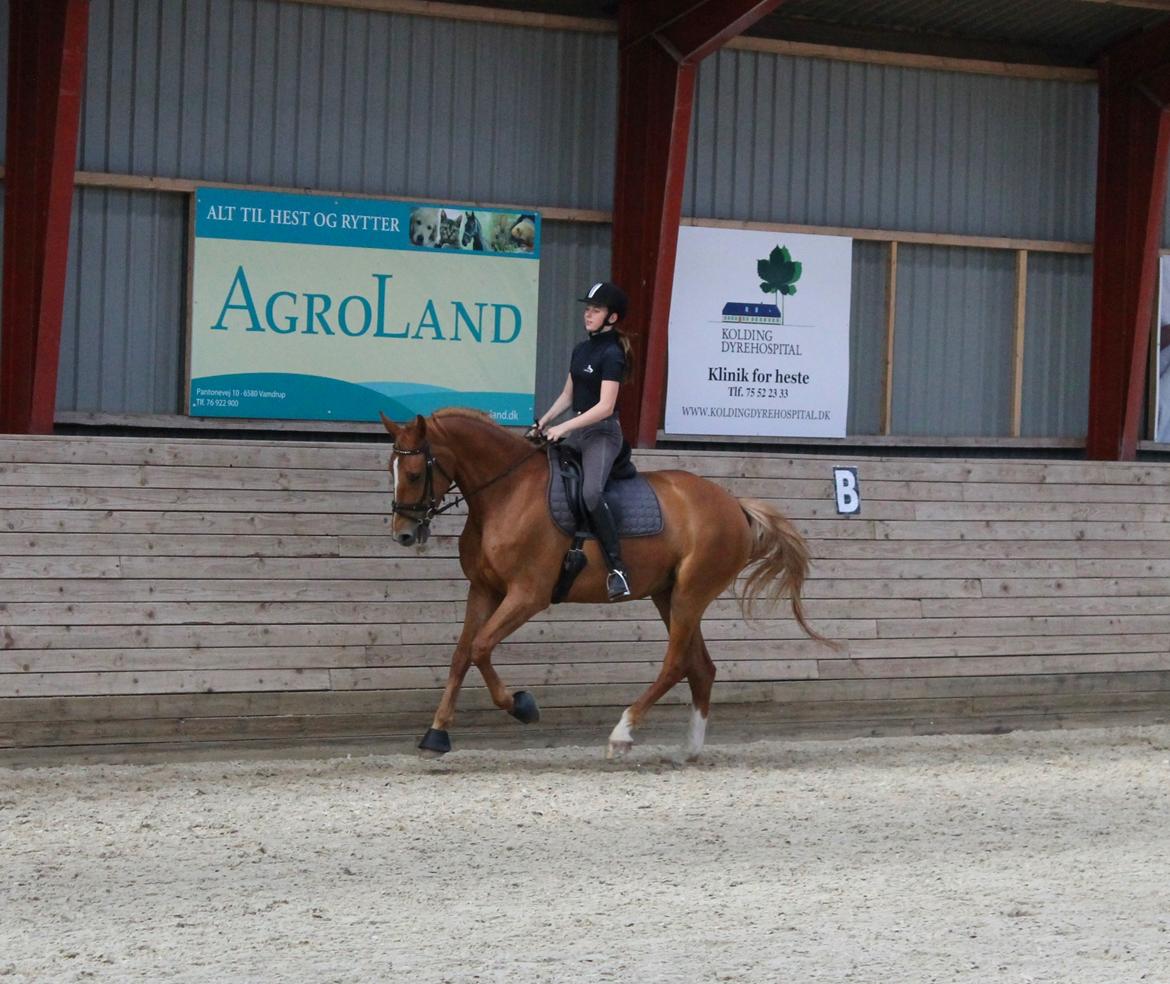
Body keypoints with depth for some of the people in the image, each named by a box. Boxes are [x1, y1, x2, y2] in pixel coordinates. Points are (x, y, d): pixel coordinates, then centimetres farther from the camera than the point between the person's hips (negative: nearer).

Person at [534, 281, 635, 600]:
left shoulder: (611, 355, -13)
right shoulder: (580, 350, 13)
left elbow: (605, 406, -20)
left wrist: (564, 427, -23)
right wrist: (545, 421, 7)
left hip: (602, 433, -10)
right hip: (575, 431, 10)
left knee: (591, 492, -31)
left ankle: (617, 569, -30)